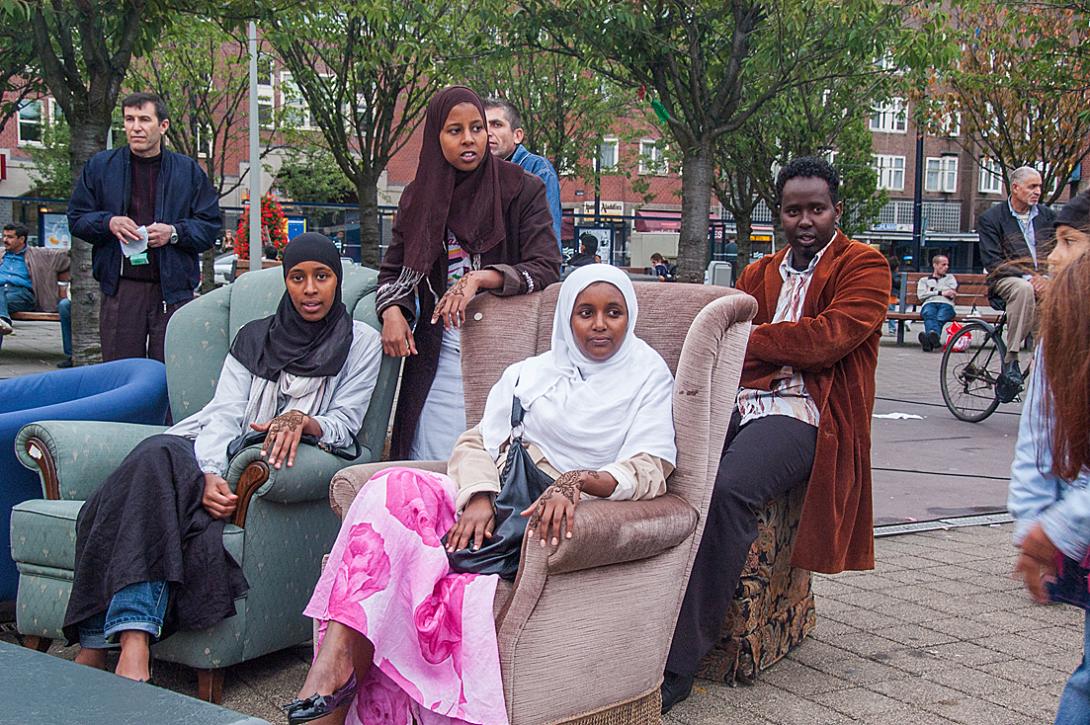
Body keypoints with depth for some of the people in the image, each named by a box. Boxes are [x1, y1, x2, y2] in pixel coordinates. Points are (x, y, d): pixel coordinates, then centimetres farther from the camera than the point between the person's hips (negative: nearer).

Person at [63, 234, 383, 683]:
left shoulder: (361, 343, 13)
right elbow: (225, 414, 5)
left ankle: (98, 644, -39)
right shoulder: (254, 338, 20)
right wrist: (210, 475, -16)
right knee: (158, 455, -33)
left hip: (289, 467, -3)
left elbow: (345, 423, 4)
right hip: (228, 461, 4)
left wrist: (303, 421, -20)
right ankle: (131, 645, -38)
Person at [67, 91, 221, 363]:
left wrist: (174, 232, -10)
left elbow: (210, 227, 7)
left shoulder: (189, 170, 9)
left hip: (173, 290, 0)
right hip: (120, 288, 1)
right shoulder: (99, 166, 11)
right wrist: (108, 223, -7)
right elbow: (76, 219, 12)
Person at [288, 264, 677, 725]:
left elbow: (650, 469, -5)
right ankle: (337, 652, -35)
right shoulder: (528, 374, 22)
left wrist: (577, 482, -25)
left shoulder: (648, 376, 9)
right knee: (394, 489, -26)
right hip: (493, 502, 4)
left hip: (563, 515, -4)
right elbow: (476, 443, 11)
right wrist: (479, 497, -13)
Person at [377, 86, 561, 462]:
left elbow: (546, 268, -8)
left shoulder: (522, 189, -1)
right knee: (431, 467, 2)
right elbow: (393, 270, 16)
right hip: (437, 353, 3)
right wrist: (392, 311, -5)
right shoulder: (418, 197, 10)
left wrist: (479, 278, -22)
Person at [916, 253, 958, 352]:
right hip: (929, 303, 0)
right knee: (929, 315, -39)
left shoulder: (950, 277, 35)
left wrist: (931, 291, 12)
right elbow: (921, 295, 12)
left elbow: (952, 294, 14)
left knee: (940, 318, -37)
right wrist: (941, 293, 4)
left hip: (946, 304, 0)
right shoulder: (924, 280, 33)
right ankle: (934, 338, -69)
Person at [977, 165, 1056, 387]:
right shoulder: (990, 218, 2)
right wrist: (1027, 277, -19)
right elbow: (993, 263, -7)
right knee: (1024, 289, -39)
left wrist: (1046, 278, -11)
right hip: (1007, 279, -4)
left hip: (1042, 279, 4)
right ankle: (1010, 359, -34)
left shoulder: (1047, 216, 15)